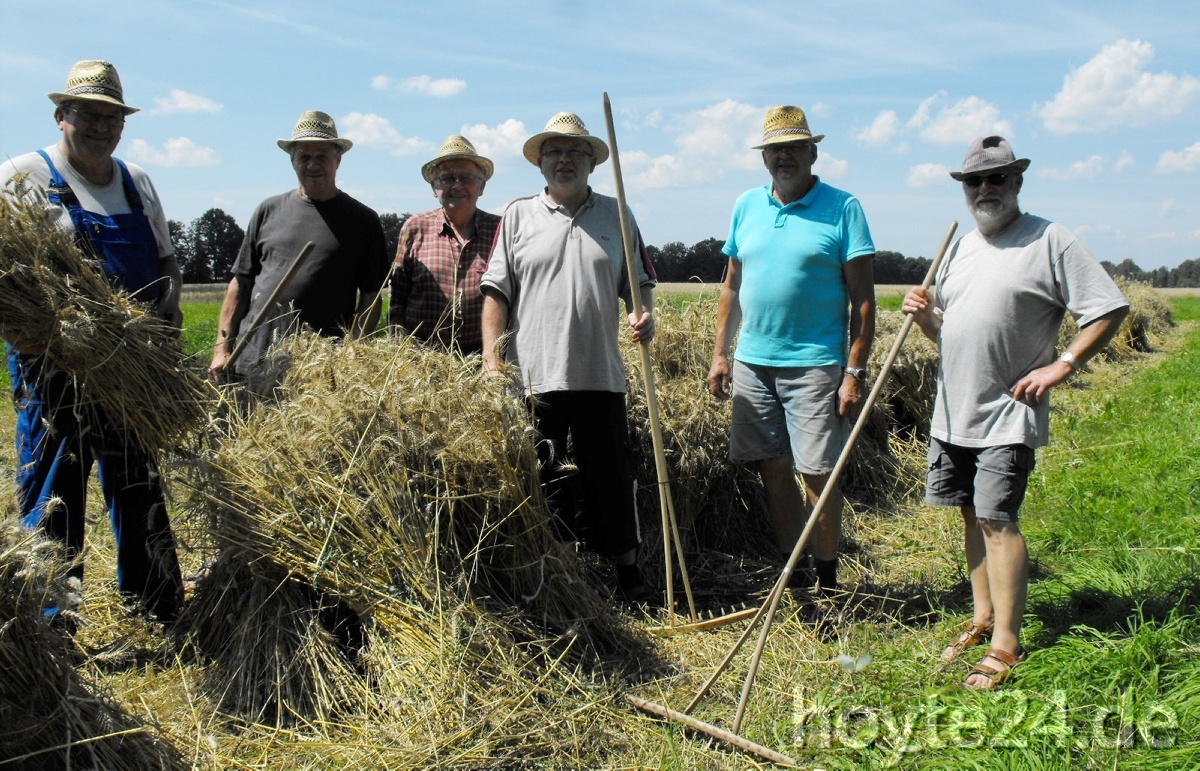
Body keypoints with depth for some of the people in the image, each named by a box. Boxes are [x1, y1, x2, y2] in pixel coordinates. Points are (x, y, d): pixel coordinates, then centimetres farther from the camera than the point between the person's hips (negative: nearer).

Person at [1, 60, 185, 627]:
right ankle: (49, 623, 13)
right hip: (53, 363, -5)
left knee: (140, 485, 14)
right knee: (54, 493, 0)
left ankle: (157, 604, 28)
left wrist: (168, 302, -1)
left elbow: (165, 260, 20)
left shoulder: (137, 184, 14)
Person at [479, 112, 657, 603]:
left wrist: (645, 313, -8)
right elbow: (496, 291, 3)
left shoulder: (616, 215, 11)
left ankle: (628, 571, 22)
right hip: (531, 377, -1)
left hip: (600, 376, 1)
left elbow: (639, 282, 14)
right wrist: (491, 356, -6)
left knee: (612, 478, 7)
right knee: (538, 483, 6)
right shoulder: (517, 216, 7)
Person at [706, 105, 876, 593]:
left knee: (817, 473, -1)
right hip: (752, 362, 5)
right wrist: (720, 353, 9)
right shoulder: (747, 206, 11)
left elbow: (862, 298, -6)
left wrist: (855, 372, -12)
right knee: (772, 469, 9)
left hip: (814, 365, -5)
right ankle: (792, 571, 22)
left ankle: (826, 581, 14)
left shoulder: (842, 208, -3)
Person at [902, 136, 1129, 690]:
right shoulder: (961, 246, 15)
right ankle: (983, 619, 25)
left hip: (1007, 415, -7)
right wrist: (924, 315, -1)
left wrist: (1062, 366, -14)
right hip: (953, 411, 7)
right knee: (972, 517, 12)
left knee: (997, 520, -9)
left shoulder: (1049, 241, -6)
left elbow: (1110, 308, -8)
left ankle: (1005, 646, -1)